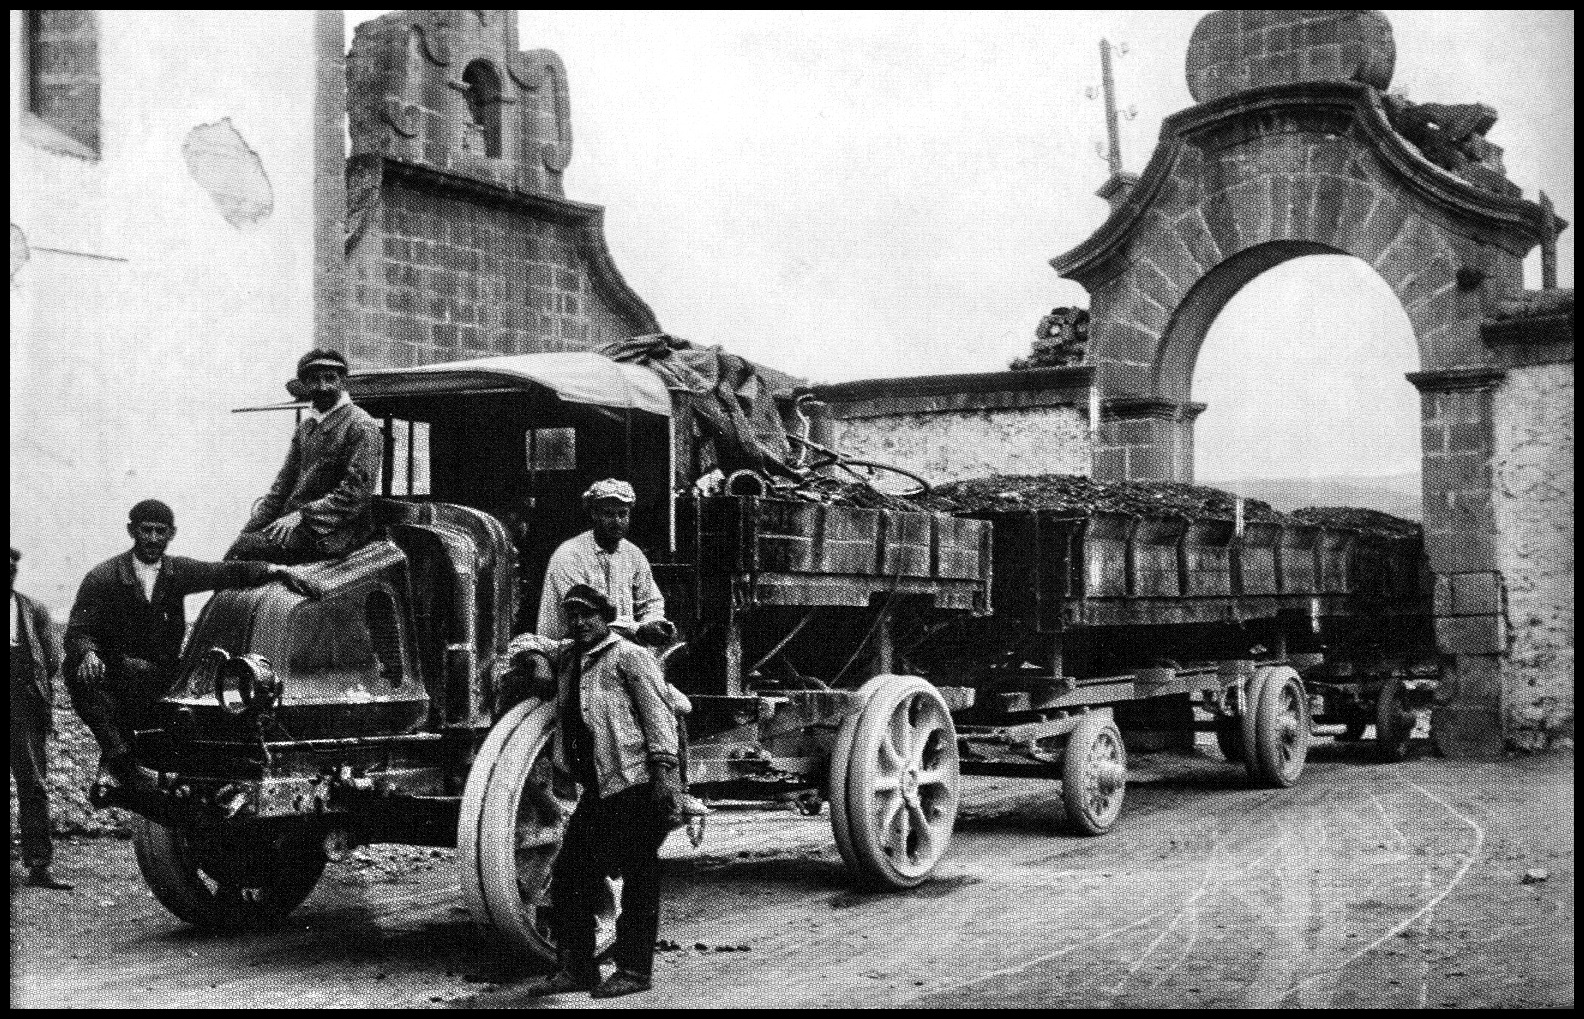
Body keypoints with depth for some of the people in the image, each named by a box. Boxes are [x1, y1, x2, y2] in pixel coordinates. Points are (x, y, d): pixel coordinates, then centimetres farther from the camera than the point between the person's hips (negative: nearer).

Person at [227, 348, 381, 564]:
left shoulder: (361, 426, -7)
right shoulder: (306, 425, 18)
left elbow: (356, 493, -15)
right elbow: (285, 480, 17)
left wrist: (301, 516, -20)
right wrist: (252, 527, 3)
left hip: (331, 533, -8)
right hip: (296, 523, 8)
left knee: (246, 547, -23)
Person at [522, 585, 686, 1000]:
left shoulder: (628, 656, -5)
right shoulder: (566, 659, 16)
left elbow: (658, 714, -10)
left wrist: (664, 768, -17)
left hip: (635, 784, -8)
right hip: (597, 789, 8)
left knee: (638, 877, 0)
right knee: (569, 872, 7)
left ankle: (634, 970, 8)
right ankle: (576, 968, 16)